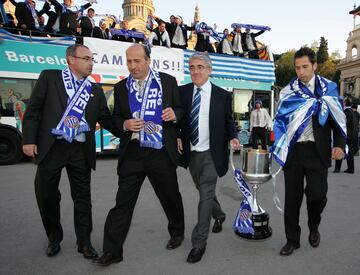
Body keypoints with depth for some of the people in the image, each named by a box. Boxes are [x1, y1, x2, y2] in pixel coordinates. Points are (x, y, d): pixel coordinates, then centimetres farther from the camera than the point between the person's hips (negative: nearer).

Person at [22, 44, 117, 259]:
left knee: (82, 197, 8)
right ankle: (54, 238, 34)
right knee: (47, 196, 11)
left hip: (80, 150, 2)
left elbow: (106, 119, 9)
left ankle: (84, 242, 23)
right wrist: (29, 140, -7)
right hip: (51, 147, -1)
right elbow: (33, 110, 0)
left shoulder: (96, 90, 10)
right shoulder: (49, 77, 3)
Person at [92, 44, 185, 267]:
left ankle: (177, 232, 42)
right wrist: (125, 124, -11)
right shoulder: (121, 87, 7)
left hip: (161, 153, -1)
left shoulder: (168, 81, 2)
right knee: (123, 202, 3)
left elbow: (181, 109, 8)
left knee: (171, 196, 16)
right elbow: (115, 117, 11)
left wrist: (174, 114, -15)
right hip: (132, 154, 1)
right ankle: (112, 251, 17)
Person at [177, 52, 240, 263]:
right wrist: (177, 137, -10)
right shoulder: (182, 92, 1)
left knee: (206, 195, -4)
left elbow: (229, 122, 3)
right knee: (205, 192, 21)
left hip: (211, 153, -3)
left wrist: (233, 138, -15)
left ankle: (199, 242, 9)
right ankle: (219, 215, 50)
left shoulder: (223, 95, -4)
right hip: (191, 152, 4)